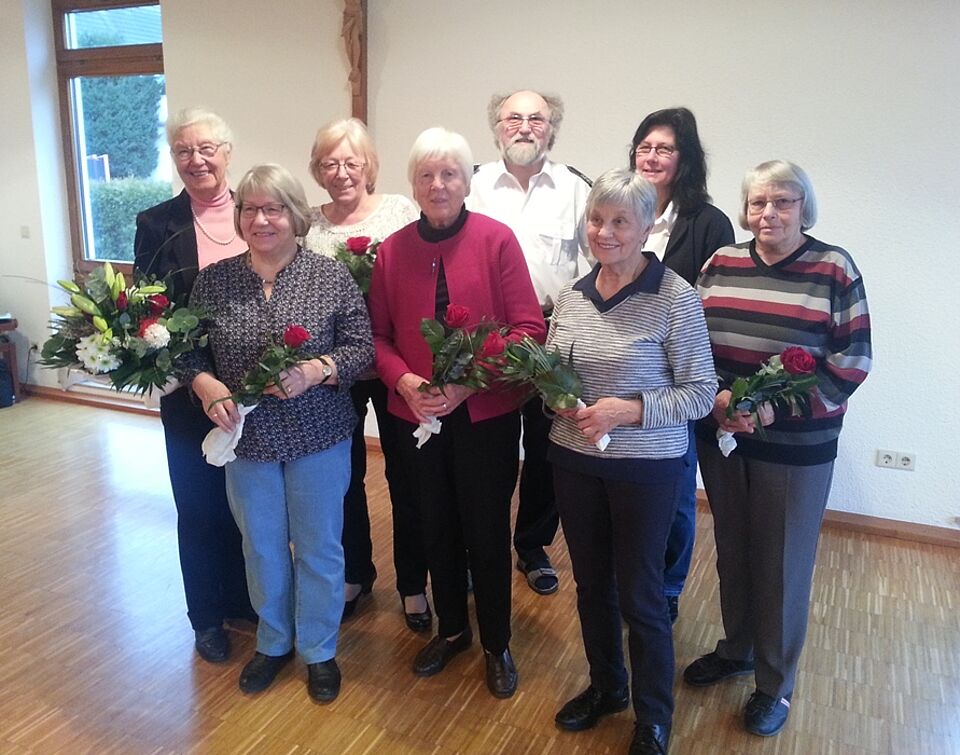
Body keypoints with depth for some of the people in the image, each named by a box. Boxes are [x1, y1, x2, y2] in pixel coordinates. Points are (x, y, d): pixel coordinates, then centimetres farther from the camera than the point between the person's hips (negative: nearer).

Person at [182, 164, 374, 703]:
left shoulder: (331, 276, -8)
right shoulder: (213, 281, -1)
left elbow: (362, 348, -8)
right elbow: (190, 351, 4)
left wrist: (315, 371, -24)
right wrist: (206, 384, -16)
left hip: (319, 437, -2)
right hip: (246, 437, 3)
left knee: (319, 547, 12)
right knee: (262, 547, 18)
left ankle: (319, 650, 34)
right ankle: (274, 642, 41)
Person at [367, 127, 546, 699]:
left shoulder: (497, 239, -8)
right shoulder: (393, 249, 1)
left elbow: (529, 327, -11)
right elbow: (379, 334, 4)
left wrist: (469, 382, -19)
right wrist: (404, 381, -14)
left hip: (486, 415, -3)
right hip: (417, 416, 3)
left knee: (488, 532, 9)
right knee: (437, 529, 17)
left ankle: (497, 644, 32)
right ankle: (452, 629, 41)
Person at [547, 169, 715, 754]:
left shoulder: (675, 297, -14)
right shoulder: (573, 294, 2)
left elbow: (702, 392, -11)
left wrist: (631, 409, -23)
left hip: (647, 468, -5)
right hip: (574, 460, 5)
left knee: (640, 595, 7)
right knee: (591, 583, 19)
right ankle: (606, 687, 44)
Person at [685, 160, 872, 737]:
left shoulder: (835, 269, -8)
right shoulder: (721, 263, 2)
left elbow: (853, 360, -9)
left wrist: (779, 407, -19)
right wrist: (716, 396, -12)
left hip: (796, 447, -3)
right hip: (721, 439, 4)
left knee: (783, 564, 9)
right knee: (732, 551, 18)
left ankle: (777, 682, 30)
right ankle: (737, 649, 42)